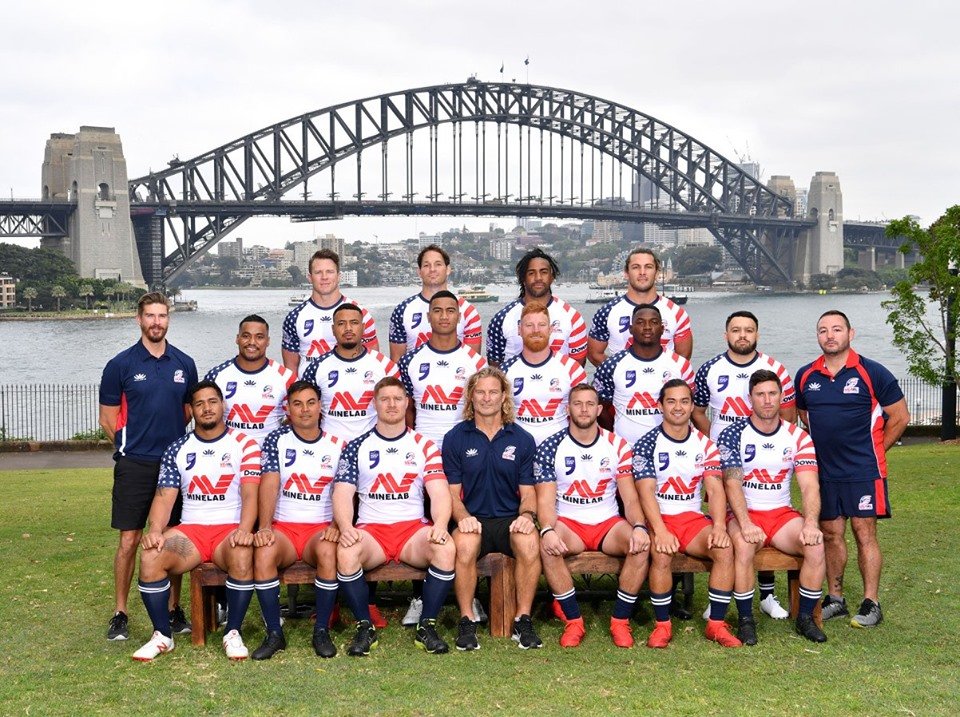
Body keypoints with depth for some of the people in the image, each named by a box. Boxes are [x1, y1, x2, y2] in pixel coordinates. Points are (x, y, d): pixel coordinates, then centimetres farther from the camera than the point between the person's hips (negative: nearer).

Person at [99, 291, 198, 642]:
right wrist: (133, 446, 0)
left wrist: (169, 440, 8)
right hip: (134, 465, -3)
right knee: (129, 540, -1)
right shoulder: (120, 365, -2)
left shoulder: (184, 364, 6)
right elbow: (108, 419, 2)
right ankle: (120, 614, 10)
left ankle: (174, 609, 19)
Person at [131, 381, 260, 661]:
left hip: (230, 529, -2)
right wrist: (155, 530, -16)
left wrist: (244, 530, -26)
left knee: (242, 555, -36)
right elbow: (165, 496, 4)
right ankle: (162, 635, -9)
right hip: (190, 530, 3)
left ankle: (233, 633, -17)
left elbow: (250, 494, -8)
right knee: (150, 557, -26)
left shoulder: (244, 445, 3)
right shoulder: (177, 449, 12)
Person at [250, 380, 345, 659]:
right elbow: (269, 484, -6)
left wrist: (336, 526, -15)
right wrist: (264, 527, -19)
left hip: (321, 528, 0)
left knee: (328, 552, -34)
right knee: (263, 553, -32)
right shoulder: (277, 440, 6)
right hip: (283, 526, 0)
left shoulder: (337, 445, 8)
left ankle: (322, 631, -19)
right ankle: (274, 634, -19)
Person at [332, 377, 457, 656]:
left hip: (414, 528, 1)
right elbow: (343, 493, 1)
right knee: (346, 551, -34)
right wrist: (346, 527, -21)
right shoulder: (356, 447, 10)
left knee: (446, 547, -32)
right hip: (370, 528, 0)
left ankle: (427, 626, -15)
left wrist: (440, 525, -21)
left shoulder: (424, 446, 11)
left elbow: (440, 493, 1)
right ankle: (365, 627, -14)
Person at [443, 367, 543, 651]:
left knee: (529, 543, -34)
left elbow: (528, 491, 9)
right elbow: (452, 492, 5)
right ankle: (467, 621, -18)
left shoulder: (522, 439, 9)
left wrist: (527, 514, -14)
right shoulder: (455, 438, 6)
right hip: (472, 521, -1)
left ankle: (523, 620, -16)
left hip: (511, 520, 1)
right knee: (464, 545, -36)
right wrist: (463, 517, -17)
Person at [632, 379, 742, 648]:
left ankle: (716, 624, -12)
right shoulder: (646, 444, -2)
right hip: (658, 518, -3)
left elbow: (715, 489, -1)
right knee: (661, 554, -34)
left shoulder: (705, 445, 8)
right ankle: (662, 625, -15)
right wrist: (660, 531, -27)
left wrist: (719, 526, -19)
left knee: (725, 549, -25)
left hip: (694, 518, 3)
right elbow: (646, 491, -12)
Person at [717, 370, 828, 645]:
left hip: (782, 514, 3)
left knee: (816, 545, -24)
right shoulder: (733, 434, -4)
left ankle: (805, 617, -5)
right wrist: (745, 524, -29)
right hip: (742, 514, -3)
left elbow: (810, 486, -7)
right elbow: (732, 483, -14)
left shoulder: (798, 437, 3)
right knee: (744, 546, -34)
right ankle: (745, 619, -16)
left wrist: (810, 523, -25)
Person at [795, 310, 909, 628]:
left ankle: (871, 604, 5)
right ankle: (835, 599, 20)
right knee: (831, 534, 9)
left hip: (863, 471, -4)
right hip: (824, 470, 4)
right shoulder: (805, 376, 6)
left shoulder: (872, 373, -6)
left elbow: (900, 416, 0)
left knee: (864, 533, -3)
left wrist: (875, 450, 3)